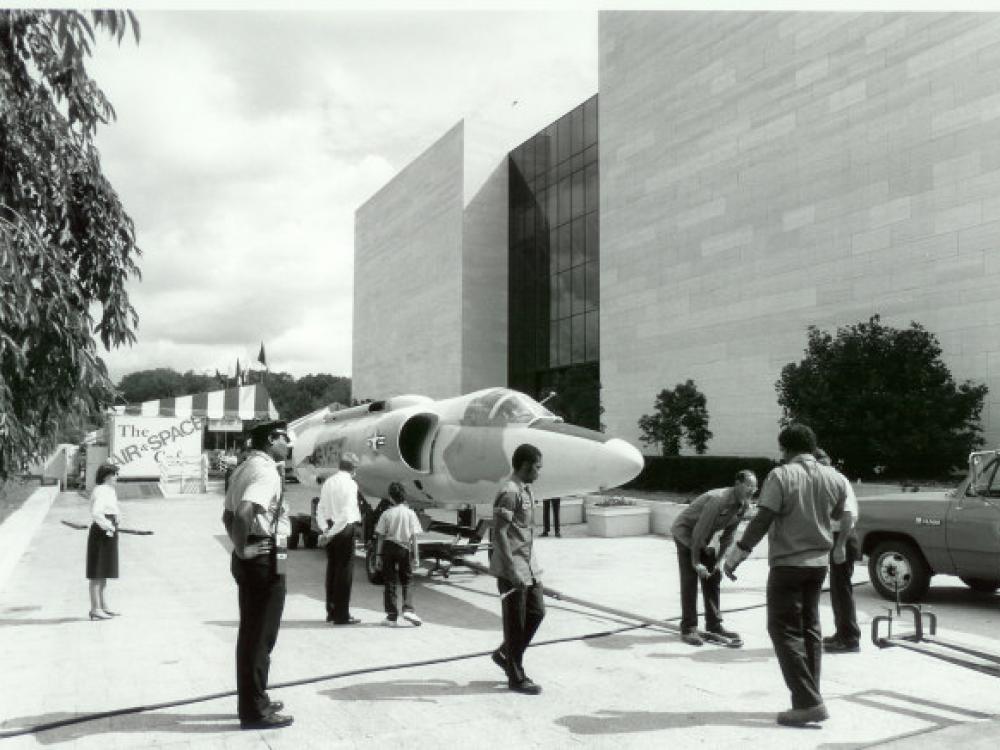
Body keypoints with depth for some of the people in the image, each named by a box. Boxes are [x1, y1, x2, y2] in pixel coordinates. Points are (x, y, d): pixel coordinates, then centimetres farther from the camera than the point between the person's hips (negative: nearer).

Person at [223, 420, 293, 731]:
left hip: (250, 558, 10)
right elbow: (245, 512, -32)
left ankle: (253, 700, 30)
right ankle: (255, 711, 8)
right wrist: (243, 547, -21)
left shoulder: (244, 468, 14)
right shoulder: (265, 470, -17)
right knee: (261, 635, -1)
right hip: (265, 558, -10)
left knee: (251, 632, 18)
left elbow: (228, 514, 20)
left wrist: (239, 545, 13)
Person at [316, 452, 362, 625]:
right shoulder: (350, 483, -12)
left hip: (329, 529, 7)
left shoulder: (328, 482, 8)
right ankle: (341, 615, 3)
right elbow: (346, 513, -19)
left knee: (332, 569, 15)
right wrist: (331, 533, -15)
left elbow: (321, 509, 4)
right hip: (344, 529, -7)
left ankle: (331, 612, 24)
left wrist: (325, 528, -5)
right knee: (345, 571, 0)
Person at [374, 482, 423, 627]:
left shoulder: (386, 514, -4)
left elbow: (380, 537, -2)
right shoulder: (410, 513, -3)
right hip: (405, 549, 0)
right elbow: (414, 537, -3)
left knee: (390, 583, 7)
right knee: (406, 582, 14)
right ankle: (408, 609, -3)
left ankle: (391, 616, 8)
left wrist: (378, 556, 4)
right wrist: (415, 556, 3)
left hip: (389, 548, 0)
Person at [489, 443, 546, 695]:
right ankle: (516, 677, 14)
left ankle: (505, 654, 29)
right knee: (515, 622, 1)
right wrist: (512, 570, -24)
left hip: (528, 566, 9)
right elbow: (499, 533, -22)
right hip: (513, 570, -9)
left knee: (537, 611, 15)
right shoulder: (509, 493, -18)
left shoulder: (525, 490, 12)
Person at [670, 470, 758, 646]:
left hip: (705, 538, 8)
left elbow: (728, 534, 3)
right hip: (685, 532, -8)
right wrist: (696, 562, -22)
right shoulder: (718, 499, -33)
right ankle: (688, 629, -3)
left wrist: (718, 559, 0)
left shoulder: (744, 505, -8)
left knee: (713, 577, 6)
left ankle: (714, 625, 15)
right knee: (689, 581, -9)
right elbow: (699, 531, -28)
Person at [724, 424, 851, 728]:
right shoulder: (832, 478, 3)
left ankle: (809, 703, -5)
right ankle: (809, 699, 19)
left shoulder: (781, 476, -14)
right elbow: (841, 518, 13)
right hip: (818, 563, 6)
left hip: (787, 564, -6)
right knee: (810, 629, 15)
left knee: (784, 631, 0)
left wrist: (737, 553, -13)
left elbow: (762, 520, -19)